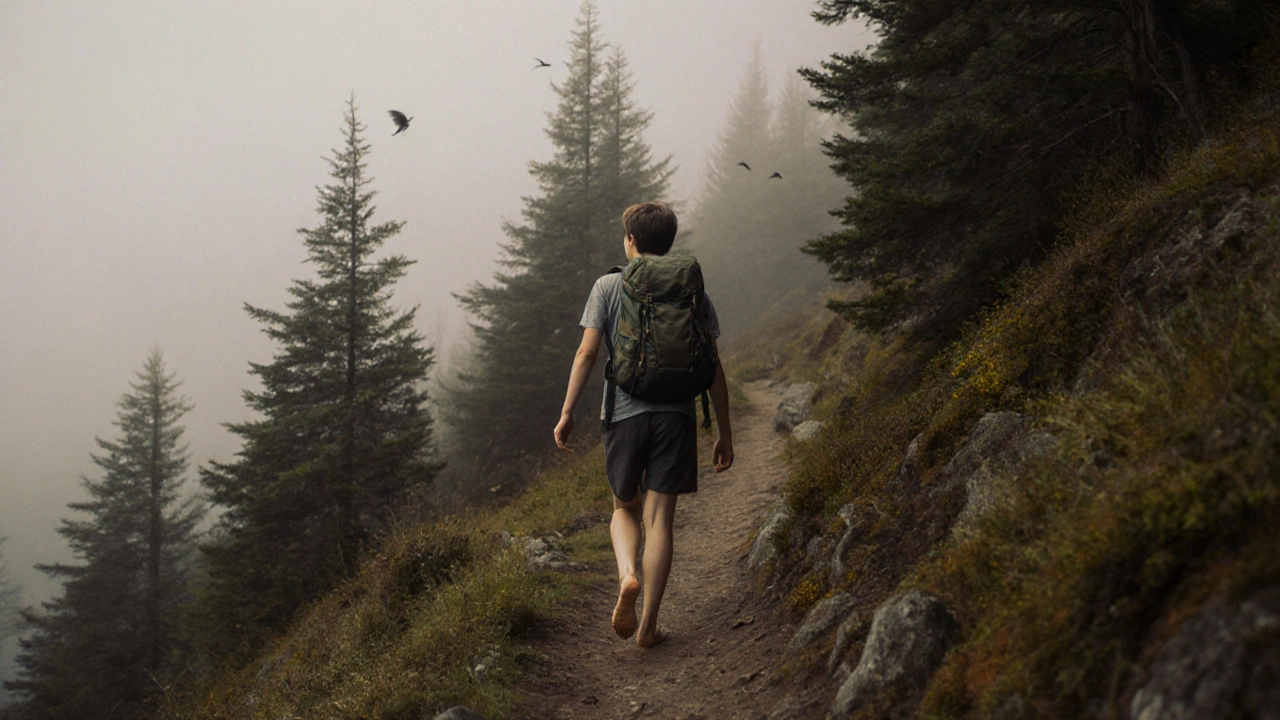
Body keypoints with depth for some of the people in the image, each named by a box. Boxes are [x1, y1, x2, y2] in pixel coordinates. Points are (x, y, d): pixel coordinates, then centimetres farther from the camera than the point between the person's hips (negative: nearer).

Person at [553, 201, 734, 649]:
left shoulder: (609, 287, 4)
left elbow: (587, 352, -3)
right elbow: (712, 368, 7)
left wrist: (567, 413, 2)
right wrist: (724, 432, 12)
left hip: (625, 412, 0)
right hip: (677, 415, 1)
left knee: (625, 508, 19)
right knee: (659, 518, 4)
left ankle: (627, 574, -10)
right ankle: (648, 626, 4)